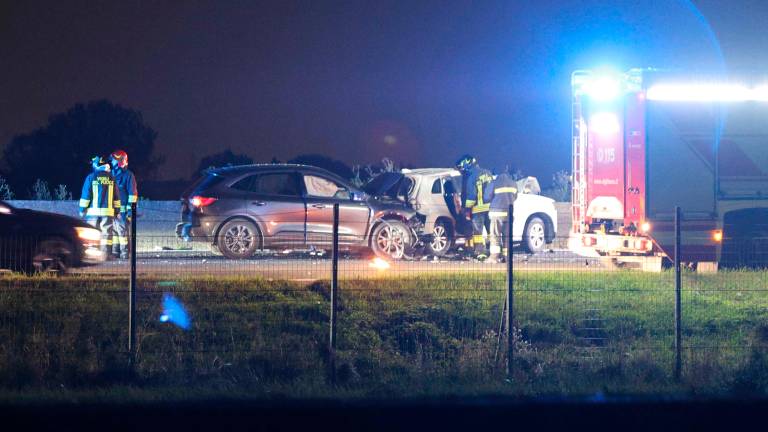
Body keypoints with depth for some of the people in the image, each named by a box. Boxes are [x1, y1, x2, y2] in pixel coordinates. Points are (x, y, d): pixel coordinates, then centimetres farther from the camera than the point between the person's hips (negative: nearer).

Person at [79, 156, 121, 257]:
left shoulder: (91, 177, -5)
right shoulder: (111, 178, 6)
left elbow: (86, 194, -4)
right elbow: (116, 196, 9)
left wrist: (82, 209, 2)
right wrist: (117, 210, 15)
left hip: (93, 211, -2)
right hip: (108, 211, 2)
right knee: (106, 233, 4)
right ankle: (105, 253, 0)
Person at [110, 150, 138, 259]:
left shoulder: (128, 175, -5)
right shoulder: (112, 174, 17)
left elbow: (132, 193, -8)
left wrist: (130, 209, -14)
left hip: (123, 209, -7)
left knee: (122, 231, -8)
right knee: (114, 230, 8)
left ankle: (124, 253, -7)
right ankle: (115, 252, 14)